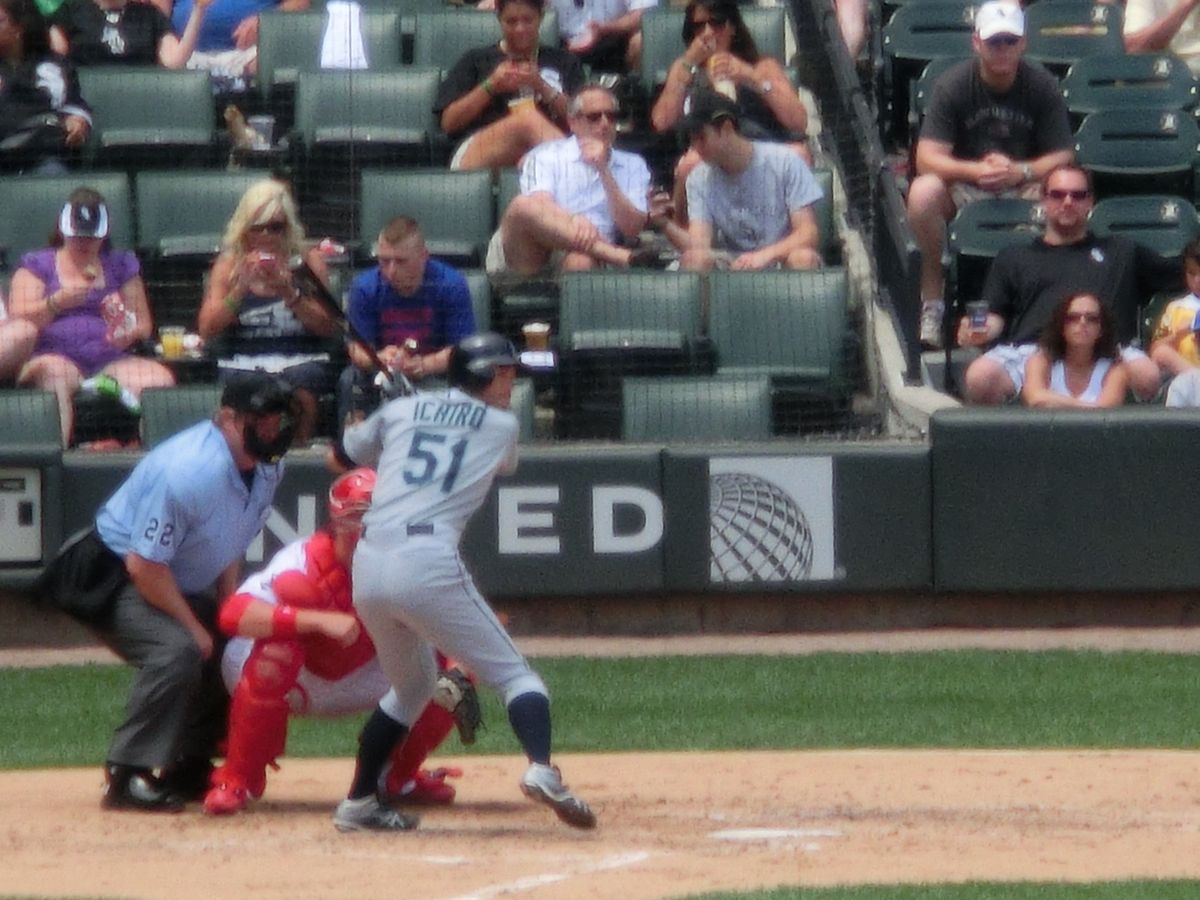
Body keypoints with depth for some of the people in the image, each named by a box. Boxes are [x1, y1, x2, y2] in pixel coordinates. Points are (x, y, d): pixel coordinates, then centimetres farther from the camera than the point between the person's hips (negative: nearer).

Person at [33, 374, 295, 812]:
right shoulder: (189, 472, -33)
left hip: (184, 582, 10)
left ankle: (188, 770, 20)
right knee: (177, 650, -30)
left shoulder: (267, 466, -5)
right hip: (113, 575, -10)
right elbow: (144, 565, -30)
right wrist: (193, 625, -20)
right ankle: (128, 777, -24)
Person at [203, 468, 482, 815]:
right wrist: (320, 620, -54)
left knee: (443, 683, -14)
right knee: (274, 655, -38)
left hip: (355, 679, 4)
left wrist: (458, 679, -39)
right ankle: (236, 780, -17)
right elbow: (233, 613, -46)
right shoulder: (305, 562, -32)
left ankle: (398, 777, 13)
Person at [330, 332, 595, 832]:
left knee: (411, 685, 26)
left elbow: (347, 452, 33)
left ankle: (358, 803, 24)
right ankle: (541, 769, -23)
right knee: (513, 674, 3)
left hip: (368, 563, 5)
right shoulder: (501, 426, 12)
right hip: (429, 564, -5)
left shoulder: (401, 411, 19)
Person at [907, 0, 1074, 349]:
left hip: (1023, 188, 0)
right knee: (923, 193, -34)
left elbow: (1063, 158, -8)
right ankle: (932, 302, -20)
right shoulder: (953, 85, -9)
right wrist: (976, 171, -34)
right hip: (964, 187, 0)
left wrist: (1020, 172, -28)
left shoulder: (1042, 86, -6)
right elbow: (927, 159, -16)